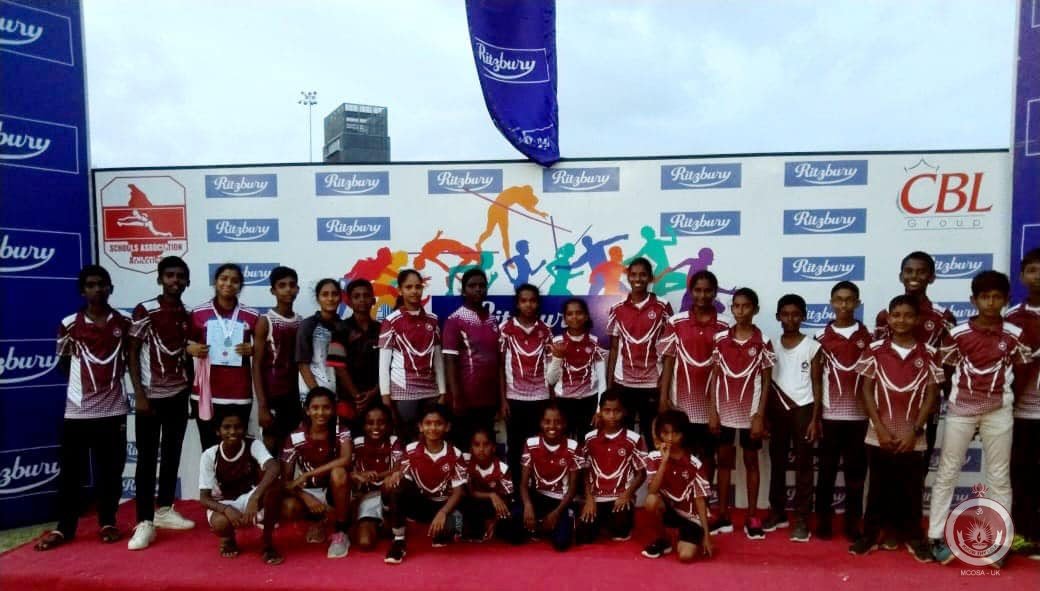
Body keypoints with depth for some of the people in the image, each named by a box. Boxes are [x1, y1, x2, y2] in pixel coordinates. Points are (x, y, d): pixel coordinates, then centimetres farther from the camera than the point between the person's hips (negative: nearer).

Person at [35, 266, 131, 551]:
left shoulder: (124, 323, 2)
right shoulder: (69, 324, 0)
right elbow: (62, 367, 9)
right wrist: (66, 349, -4)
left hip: (112, 409, 1)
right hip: (77, 410, 0)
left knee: (109, 471, 8)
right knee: (71, 471, 6)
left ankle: (108, 523, 21)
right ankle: (63, 528, 19)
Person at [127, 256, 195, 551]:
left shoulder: (188, 314, 7)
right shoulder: (144, 311, -7)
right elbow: (132, 353, -7)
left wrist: (191, 388, 6)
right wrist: (139, 394, -12)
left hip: (178, 395, 5)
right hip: (151, 395, -5)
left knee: (172, 455, 11)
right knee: (147, 458, -1)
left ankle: (165, 511, 24)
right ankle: (145, 523, 3)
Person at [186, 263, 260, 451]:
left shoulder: (252, 316, 3)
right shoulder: (198, 313, 3)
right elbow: (185, 344, 13)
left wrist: (252, 349, -6)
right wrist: (191, 349, -8)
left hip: (239, 394, 0)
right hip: (206, 393, 0)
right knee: (209, 449, 1)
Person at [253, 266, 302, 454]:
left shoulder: (302, 322, 9)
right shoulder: (265, 321, -5)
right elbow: (257, 366, -8)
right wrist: (262, 405, -14)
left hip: (295, 398, 5)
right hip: (273, 398, -5)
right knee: (271, 450, 0)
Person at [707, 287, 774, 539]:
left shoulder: (762, 342, -5)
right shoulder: (720, 338, 0)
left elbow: (766, 382, -3)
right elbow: (715, 377, 3)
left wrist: (760, 416, -9)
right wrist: (712, 411, -2)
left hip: (750, 412, -2)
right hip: (725, 410, 2)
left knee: (751, 461, 8)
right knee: (724, 461, 9)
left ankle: (752, 517, 17)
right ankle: (723, 516, 17)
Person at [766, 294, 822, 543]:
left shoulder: (813, 346, -1)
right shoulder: (771, 345, 6)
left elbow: (817, 385, -2)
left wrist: (815, 419, -8)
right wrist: (764, 415, -2)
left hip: (803, 409, -3)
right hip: (777, 410, 3)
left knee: (803, 465, 1)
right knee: (777, 463, 10)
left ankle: (802, 520, 6)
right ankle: (777, 512, 21)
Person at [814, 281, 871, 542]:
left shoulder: (868, 336, 3)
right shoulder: (821, 337, 2)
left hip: (859, 414, 1)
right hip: (829, 414, 0)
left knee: (855, 471, 7)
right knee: (827, 470, 6)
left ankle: (853, 524, 18)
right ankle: (823, 521, 17)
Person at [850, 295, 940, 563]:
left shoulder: (928, 353, 0)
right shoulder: (875, 350, -2)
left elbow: (931, 394, 0)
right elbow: (867, 390, -1)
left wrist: (914, 430, -7)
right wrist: (879, 428, -8)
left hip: (912, 436, 0)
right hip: (880, 435, 0)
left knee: (911, 489, 9)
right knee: (878, 487, 8)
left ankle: (914, 537, 24)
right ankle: (870, 535, 19)